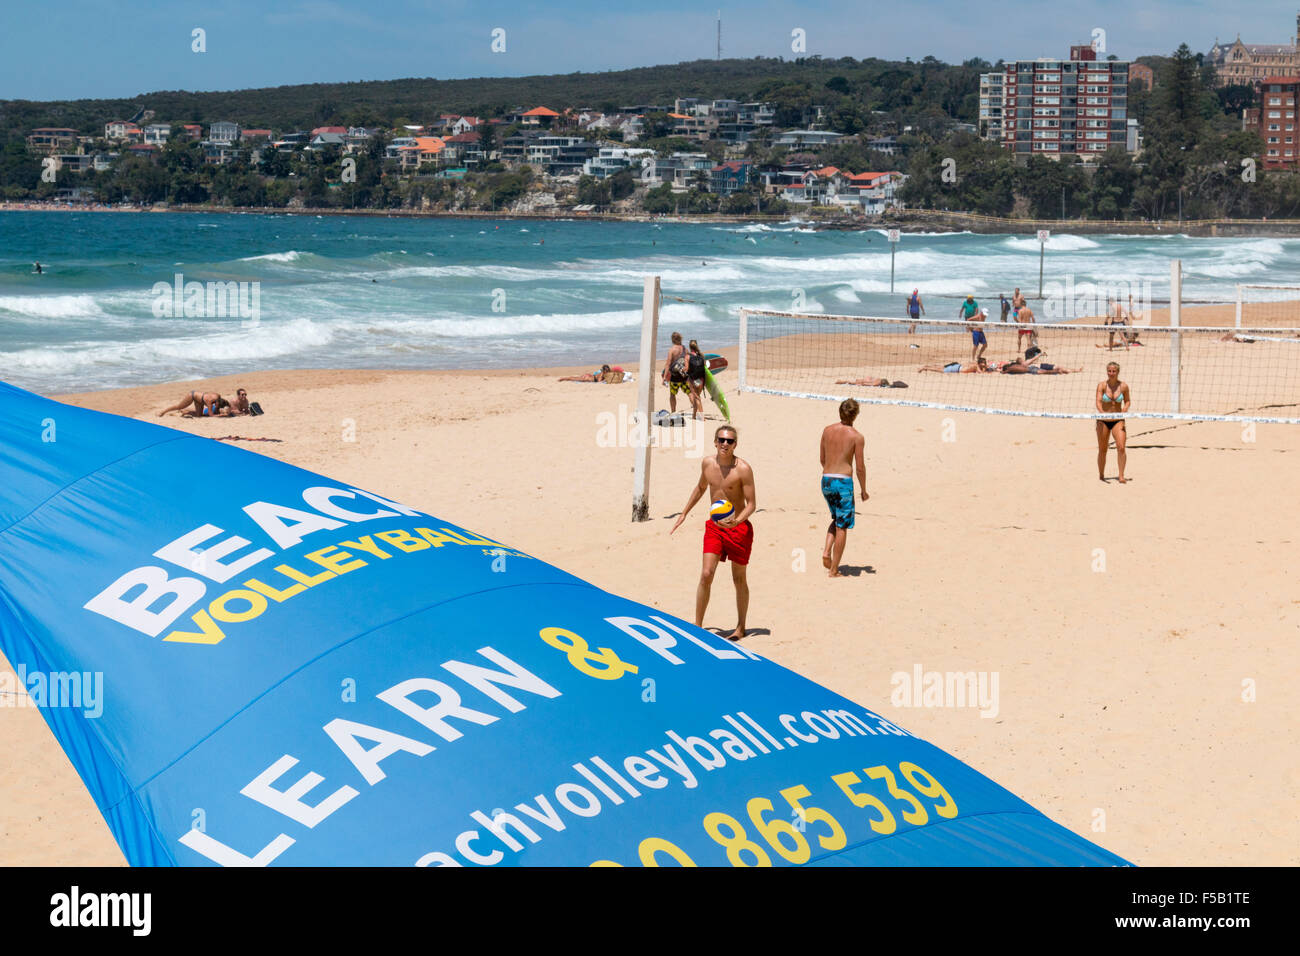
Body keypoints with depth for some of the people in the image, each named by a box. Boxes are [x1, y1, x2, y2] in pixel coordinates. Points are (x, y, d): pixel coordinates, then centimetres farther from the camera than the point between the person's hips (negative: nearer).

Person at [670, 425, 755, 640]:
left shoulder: (743, 469, -16)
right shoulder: (708, 463, 0)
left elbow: (751, 504, -14)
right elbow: (701, 487, 20)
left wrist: (736, 521, -31)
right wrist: (684, 513, 22)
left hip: (739, 527, -4)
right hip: (714, 526, 4)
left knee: (739, 579, 8)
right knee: (706, 574, -7)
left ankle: (741, 627, 23)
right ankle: (698, 625, 1)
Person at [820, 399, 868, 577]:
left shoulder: (827, 431, 6)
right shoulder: (857, 437, -7)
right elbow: (860, 467, -6)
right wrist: (864, 490, 5)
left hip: (826, 480, 5)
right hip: (843, 482, -5)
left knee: (837, 519, 26)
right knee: (842, 527, 4)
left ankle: (827, 552, 5)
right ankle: (833, 570, 5)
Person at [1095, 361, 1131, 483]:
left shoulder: (1123, 386, -4)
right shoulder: (1102, 385, -9)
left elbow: (1127, 401, 10)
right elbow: (1098, 402, -19)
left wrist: (1123, 411, -9)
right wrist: (1103, 413, -38)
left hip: (1118, 421, 0)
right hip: (1103, 421, 0)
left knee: (1121, 448, -15)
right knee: (1102, 450, 8)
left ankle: (1121, 476, -10)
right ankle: (1101, 476, 23)